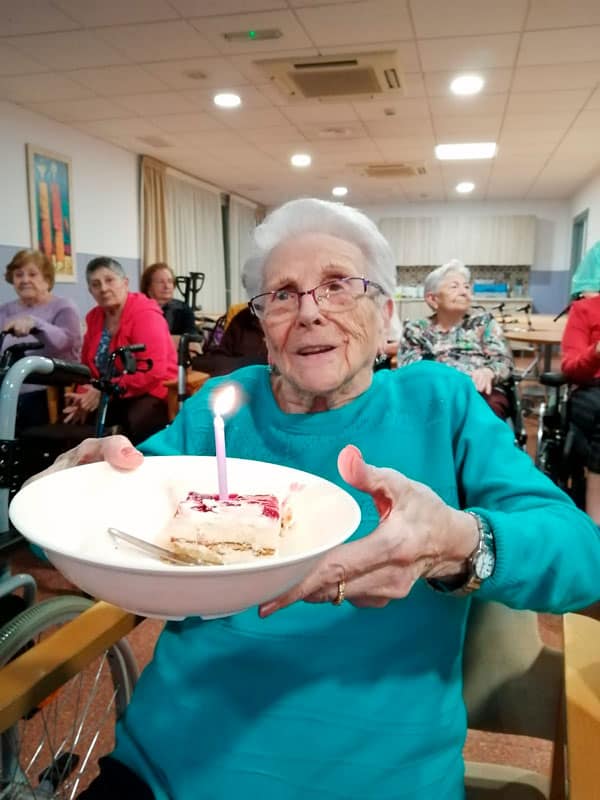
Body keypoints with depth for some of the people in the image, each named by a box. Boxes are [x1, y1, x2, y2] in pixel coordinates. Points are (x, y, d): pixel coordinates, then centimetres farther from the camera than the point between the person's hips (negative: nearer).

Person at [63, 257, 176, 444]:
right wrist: (85, 396, -12)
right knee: (73, 423, -13)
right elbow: (88, 366, 9)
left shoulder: (145, 314, -14)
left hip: (152, 393, -6)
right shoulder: (94, 317, 8)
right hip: (112, 397, 7)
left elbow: (153, 371, -24)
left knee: (133, 423, -35)